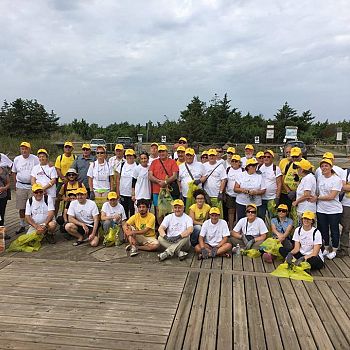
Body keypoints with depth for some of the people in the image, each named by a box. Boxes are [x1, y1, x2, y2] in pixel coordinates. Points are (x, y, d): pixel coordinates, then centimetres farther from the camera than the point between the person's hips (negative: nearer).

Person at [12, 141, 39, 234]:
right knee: (21, 208, 8)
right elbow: (14, 172, 16)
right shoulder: (17, 159, 7)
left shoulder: (35, 159, -4)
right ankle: (22, 226, 20)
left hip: (32, 186, -3)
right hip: (20, 187, 3)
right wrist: (16, 184, 9)